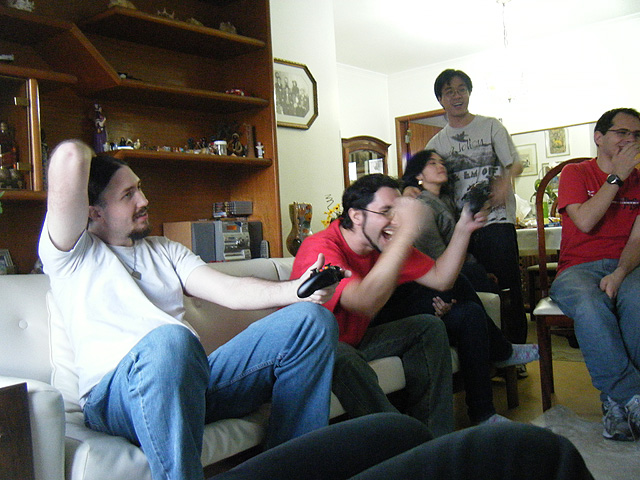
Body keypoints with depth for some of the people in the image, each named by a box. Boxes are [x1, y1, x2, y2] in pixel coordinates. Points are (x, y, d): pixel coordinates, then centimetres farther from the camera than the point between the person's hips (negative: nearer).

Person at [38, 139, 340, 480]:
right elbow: (69, 156, -8)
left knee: (312, 319, -8)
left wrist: (297, 289, -6)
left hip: (192, 377, 6)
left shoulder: (165, 251, 26)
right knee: (169, 340, -41)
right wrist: (84, 158, 17)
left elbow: (230, 291, 10)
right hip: (115, 394, -6)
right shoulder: (72, 253, 8)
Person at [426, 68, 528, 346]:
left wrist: (505, 182, -17)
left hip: (496, 219, -2)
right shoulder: (436, 143, 15)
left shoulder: (491, 127, 10)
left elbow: (515, 164, 6)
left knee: (507, 289, -5)